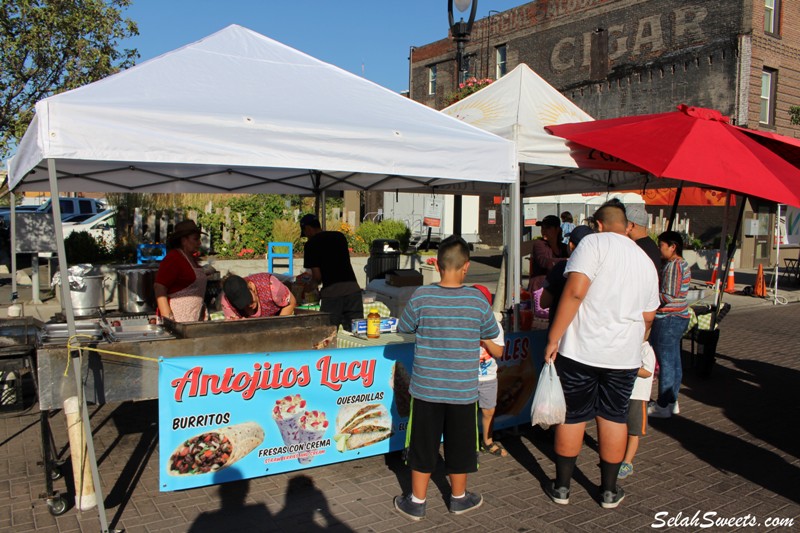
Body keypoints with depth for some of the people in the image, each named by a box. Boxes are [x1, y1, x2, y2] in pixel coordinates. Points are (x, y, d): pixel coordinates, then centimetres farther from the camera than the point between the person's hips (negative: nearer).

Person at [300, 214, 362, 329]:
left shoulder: (312, 243, 0)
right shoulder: (340, 236, 16)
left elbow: (317, 275, -4)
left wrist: (311, 285, 18)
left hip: (331, 291, -5)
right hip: (353, 288, 5)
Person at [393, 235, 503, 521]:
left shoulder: (421, 297, -13)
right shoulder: (477, 300, -11)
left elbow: (403, 328, 1)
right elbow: (490, 337, 4)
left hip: (426, 388, 0)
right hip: (463, 390, 1)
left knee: (423, 444, 13)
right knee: (459, 444, 17)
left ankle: (417, 502, 26)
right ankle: (459, 498, 35)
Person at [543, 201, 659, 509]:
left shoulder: (594, 243, -6)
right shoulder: (646, 261, 13)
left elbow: (575, 291, -19)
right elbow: (648, 317, 22)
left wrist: (554, 337, -16)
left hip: (581, 349, -4)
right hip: (624, 356, 5)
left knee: (572, 416, 8)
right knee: (614, 418, 16)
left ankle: (562, 487, 22)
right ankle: (609, 491, 26)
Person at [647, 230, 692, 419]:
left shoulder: (672, 265, -17)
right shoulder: (683, 264, 14)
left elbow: (668, 296, -23)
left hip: (668, 319, -10)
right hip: (680, 317, 10)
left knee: (665, 362, -3)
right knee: (674, 361, 15)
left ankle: (663, 406, 4)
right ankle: (672, 401, 24)